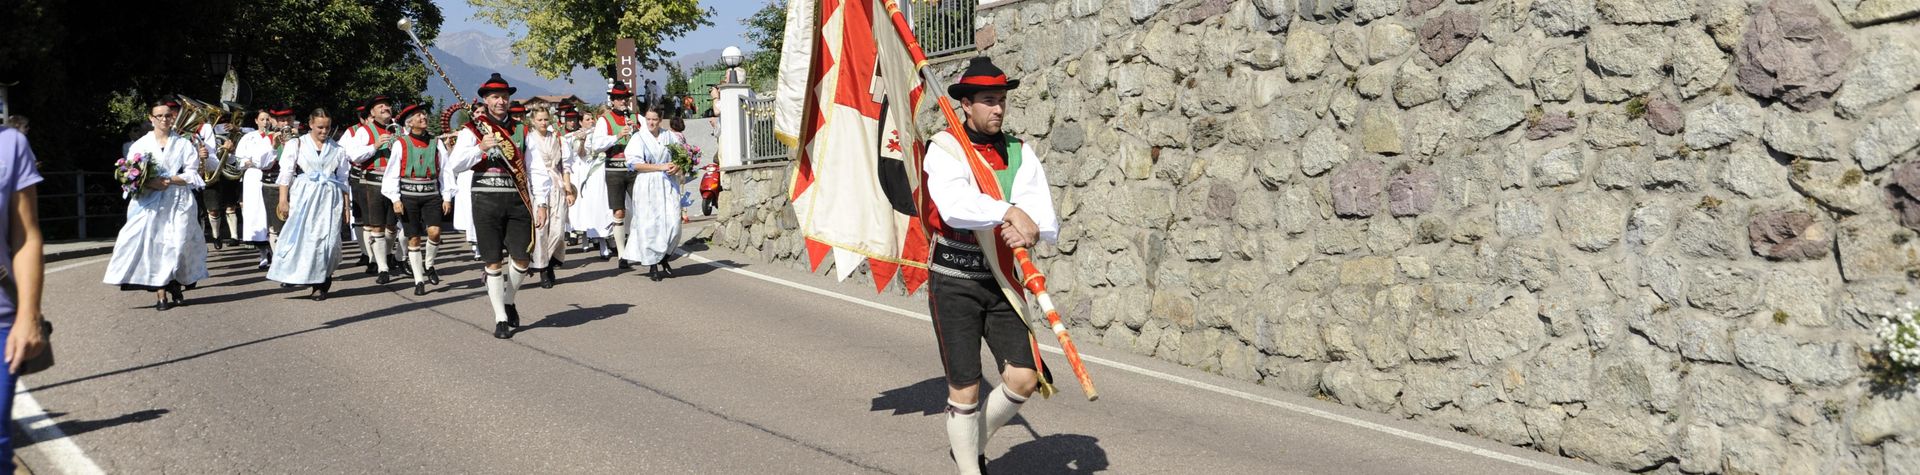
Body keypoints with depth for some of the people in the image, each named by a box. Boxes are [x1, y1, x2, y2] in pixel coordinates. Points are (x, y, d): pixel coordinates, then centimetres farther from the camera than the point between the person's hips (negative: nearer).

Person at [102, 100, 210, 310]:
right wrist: (148, 183, -14)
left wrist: (170, 180, -13)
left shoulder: (183, 144, 9)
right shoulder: (141, 144, 10)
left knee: (177, 243, -9)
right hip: (149, 203, 0)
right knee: (152, 244, -9)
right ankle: (160, 293, -9)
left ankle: (175, 284, 7)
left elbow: (192, 175, 2)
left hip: (178, 201, 0)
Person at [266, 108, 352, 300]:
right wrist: (283, 200, -7)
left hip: (330, 198, 1)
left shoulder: (337, 149, 12)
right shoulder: (297, 145, 7)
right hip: (303, 197, -1)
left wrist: (346, 207, 10)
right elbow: (286, 174, 2)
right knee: (299, 236, -10)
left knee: (327, 239, -5)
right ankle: (295, 275, -2)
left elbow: (343, 180, 13)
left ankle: (320, 284, 3)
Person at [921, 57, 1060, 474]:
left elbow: (1048, 224, -4)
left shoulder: (1021, 154, 4)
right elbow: (953, 204, -28)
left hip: (1001, 283, 4)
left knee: (1024, 378, -4)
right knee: (965, 389, 0)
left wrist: (1029, 230, -26)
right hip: (953, 282, -4)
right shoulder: (944, 148, -7)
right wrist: (1009, 213, -37)